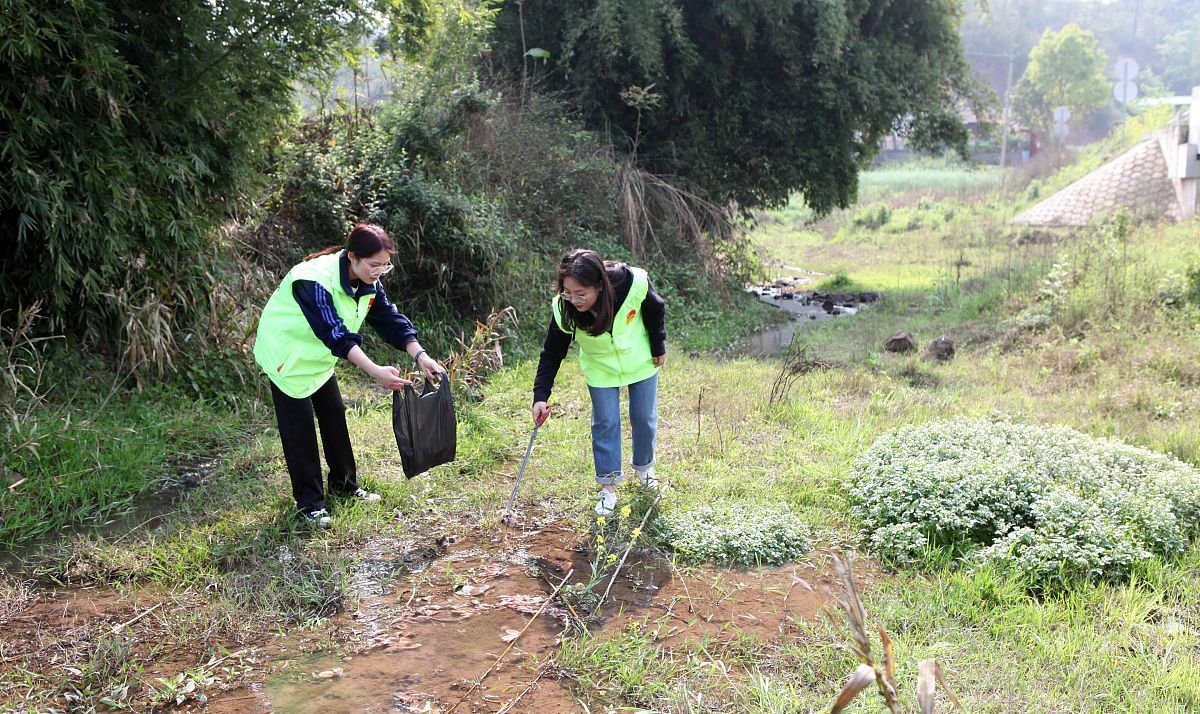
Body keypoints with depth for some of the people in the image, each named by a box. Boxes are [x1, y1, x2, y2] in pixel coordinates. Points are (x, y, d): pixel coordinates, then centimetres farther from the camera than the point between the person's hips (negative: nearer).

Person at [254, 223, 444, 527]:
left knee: (334, 415, 12)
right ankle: (308, 503, 4)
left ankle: (344, 485, 27)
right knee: (299, 427, -5)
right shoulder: (316, 280, -35)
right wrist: (376, 371, -50)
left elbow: (391, 320, -9)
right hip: (287, 353, -8)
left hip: (320, 357, 8)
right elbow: (335, 334, -42)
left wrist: (420, 356, -25)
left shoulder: (368, 283, -10)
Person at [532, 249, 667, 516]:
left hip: (641, 362, 0)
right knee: (605, 424, -1)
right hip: (600, 370, 0)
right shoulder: (563, 309, -30)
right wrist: (540, 396, -23)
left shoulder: (634, 283, -34)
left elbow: (656, 311, -11)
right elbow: (551, 354, -17)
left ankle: (644, 467, 38)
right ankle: (608, 486, 15)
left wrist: (658, 347, -1)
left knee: (645, 419, 11)